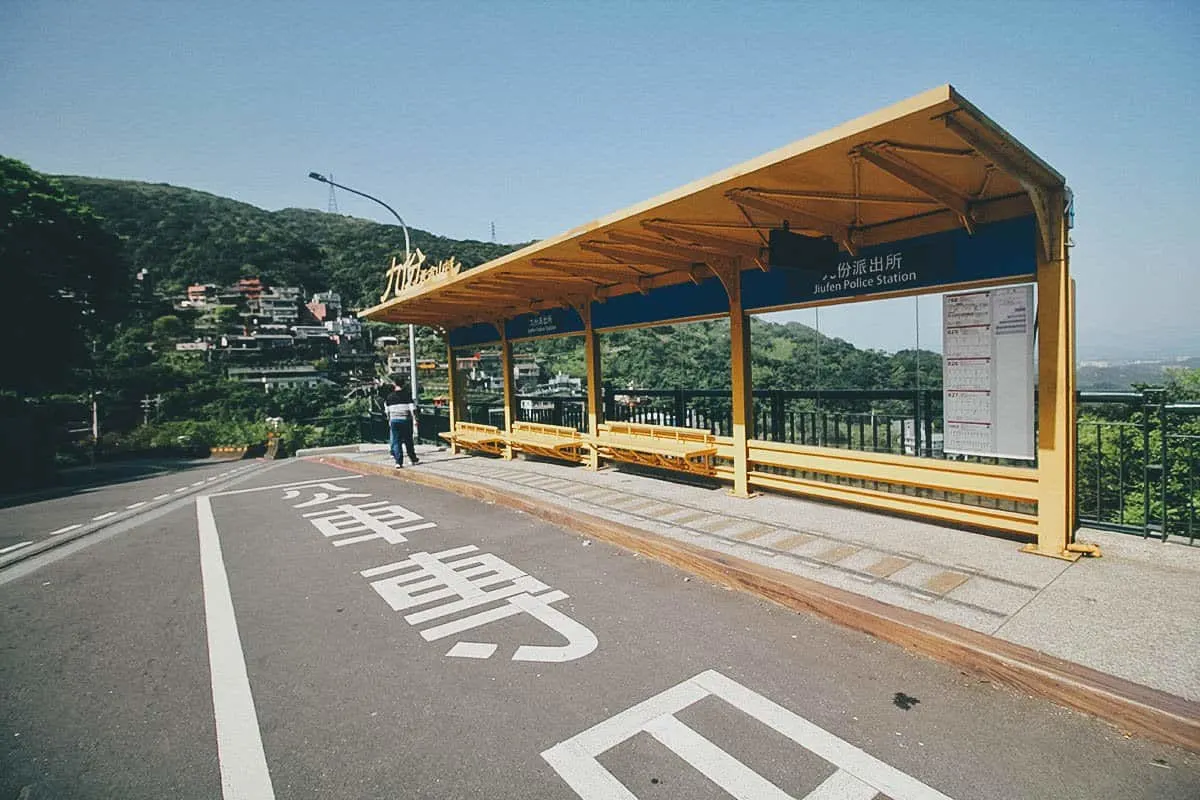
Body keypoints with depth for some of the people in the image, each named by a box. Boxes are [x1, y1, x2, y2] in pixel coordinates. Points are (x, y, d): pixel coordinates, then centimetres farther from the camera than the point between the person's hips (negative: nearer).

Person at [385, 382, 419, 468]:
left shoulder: (389, 397, 5)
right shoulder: (407, 395, -4)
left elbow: (387, 411, 12)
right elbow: (413, 409, -9)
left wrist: (389, 421, 23)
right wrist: (415, 421, -6)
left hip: (394, 421, 2)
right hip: (406, 421, -2)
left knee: (396, 442, 4)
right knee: (408, 441, 9)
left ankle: (398, 462, -3)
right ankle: (414, 459, 19)